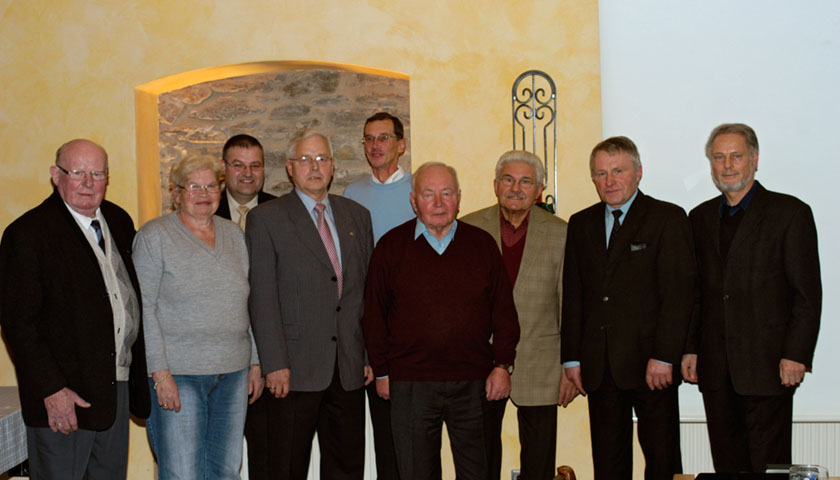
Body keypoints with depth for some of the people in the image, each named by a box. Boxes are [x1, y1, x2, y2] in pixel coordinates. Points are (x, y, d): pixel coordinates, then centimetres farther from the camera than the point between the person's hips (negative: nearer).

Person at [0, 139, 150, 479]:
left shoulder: (119, 221, 10)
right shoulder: (28, 232, -10)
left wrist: (140, 372, 10)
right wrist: (51, 390, -18)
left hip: (118, 385, 7)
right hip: (63, 395, -6)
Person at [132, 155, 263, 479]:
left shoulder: (234, 234, 13)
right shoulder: (153, 236, -2)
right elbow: (144, 309, -7)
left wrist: (255, 363, 11)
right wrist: (160, 373, -14)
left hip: (232, 373, 5)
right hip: (177, 375, -5)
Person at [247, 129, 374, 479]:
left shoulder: (357, 215, 13)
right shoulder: (266, 218, -1)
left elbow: (368, 289, 13)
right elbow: (262, 298, -7)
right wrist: (275, 364, -13)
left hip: (350, 367, 4)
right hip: (296, 369, -4)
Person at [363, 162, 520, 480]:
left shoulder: (482, 244, 6)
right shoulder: (391, 247, 2)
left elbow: (503, 308, 7)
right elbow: (375, 314, 5)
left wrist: (502, 365, 1)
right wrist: (381, 371, 3)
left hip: (473, 382, 1)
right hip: (410, 382, -1)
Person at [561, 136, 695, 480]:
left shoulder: (668, 218, -1)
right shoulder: (581, 224, 13)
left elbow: (678, 293, -8)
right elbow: (572, 295, 12)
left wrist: (663, 357, -15)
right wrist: (572, 358, 5)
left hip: (651, 363, -4)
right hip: (598, 366, 4)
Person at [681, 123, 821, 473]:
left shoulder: (789, 212, -2)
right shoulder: (700, 217, 13)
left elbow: (808, 294, -6)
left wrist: (796, 355, -12)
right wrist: (690, 349, 9)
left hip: (767, 365, -5)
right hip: (716, 367, 5)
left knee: (769, 464, -1)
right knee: (727, 462, 10)